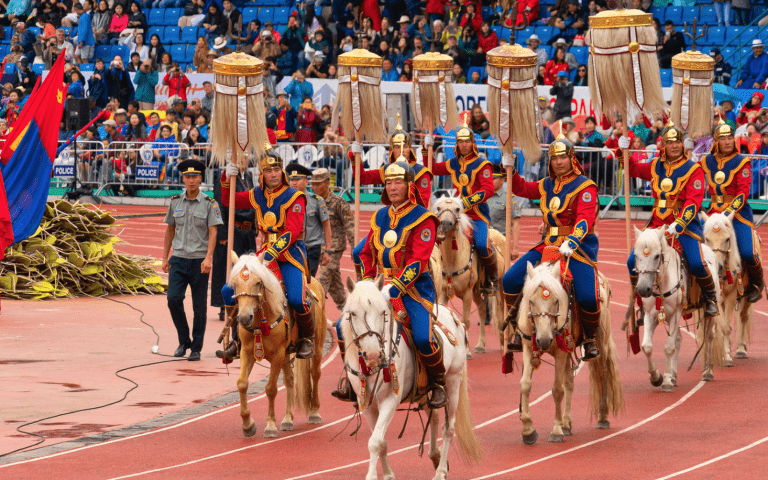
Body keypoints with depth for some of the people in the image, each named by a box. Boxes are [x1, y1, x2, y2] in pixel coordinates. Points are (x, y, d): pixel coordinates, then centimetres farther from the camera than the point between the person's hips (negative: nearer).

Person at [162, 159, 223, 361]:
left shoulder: (209, 204, -2)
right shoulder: (175, 202, 8)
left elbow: (213, 232, -9)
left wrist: (209, 258, -21)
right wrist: (165, 257, 12)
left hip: (199, 261, -2)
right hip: (178, 259, 2)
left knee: (199, 306, 0)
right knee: (173, 299, -11)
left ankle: (196, 348, 11)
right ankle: (183, 341, 8)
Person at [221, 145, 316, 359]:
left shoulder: (294, 197, -8)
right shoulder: (257, 196, 10)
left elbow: (292, 232, -18)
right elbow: (228, 201, 23)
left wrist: (272, 252, -30)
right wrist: (227, 178, 5)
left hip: (291, 254, -5)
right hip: (267, 251, 5)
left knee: (296, 299, -26)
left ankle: (307, 338, 3)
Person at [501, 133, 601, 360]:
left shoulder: (585, 186, -6)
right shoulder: (548, 185, 16)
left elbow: (585, 218, -19)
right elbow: (522, 189, 30)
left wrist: (572, 242, -35)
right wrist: (510, 168, 16)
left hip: (578, 246, -6)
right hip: (548, 245, 6)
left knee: (588, 297, -23)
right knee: (511, 280, -8)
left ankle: (590, 339, 5)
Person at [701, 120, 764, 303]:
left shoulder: (742, 162, -5)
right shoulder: (707, 161, 6)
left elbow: (743, 192, -14)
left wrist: (731, 210, -26)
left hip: (739, 212, -4)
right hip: (715, 212, 4)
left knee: (747, 253, -19)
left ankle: (757, 284, 10)